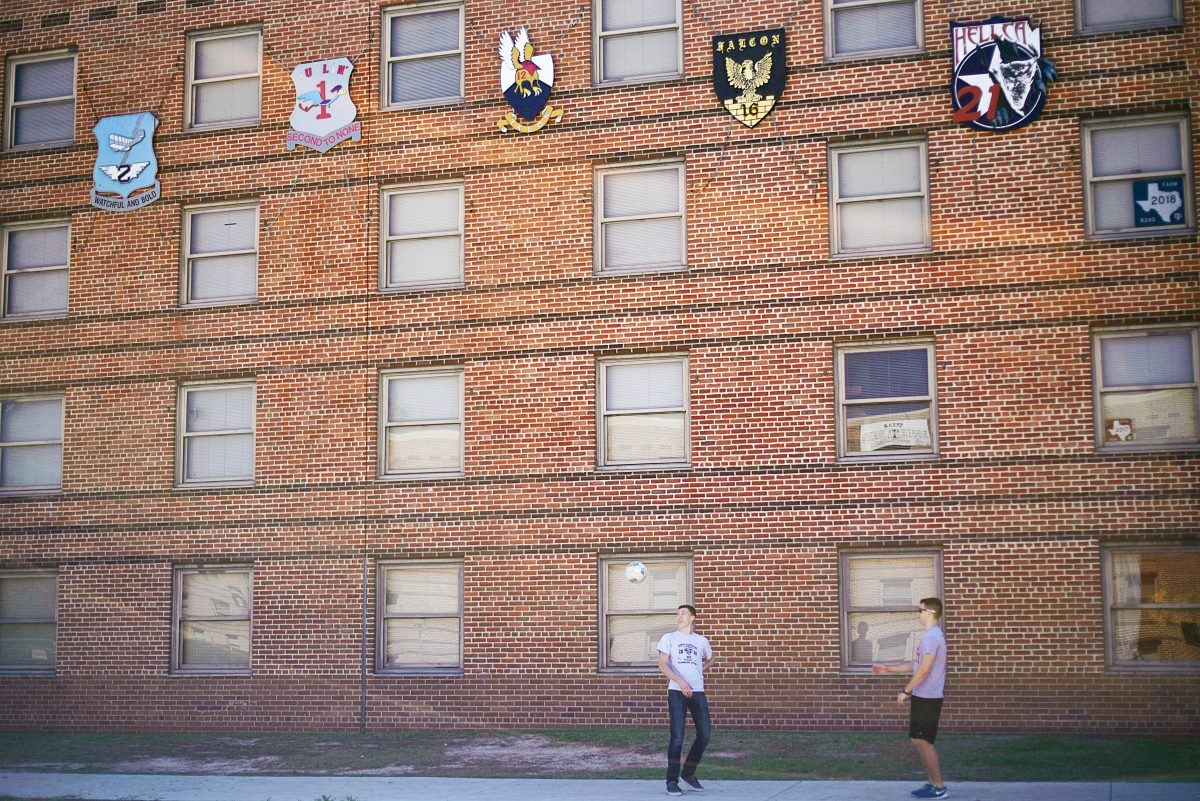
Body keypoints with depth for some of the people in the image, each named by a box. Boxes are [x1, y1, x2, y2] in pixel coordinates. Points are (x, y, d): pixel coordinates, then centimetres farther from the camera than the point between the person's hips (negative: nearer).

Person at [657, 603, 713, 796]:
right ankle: (672, 781, -3)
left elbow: (709, 659, 36)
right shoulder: (669, 638, 7)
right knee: (677, 737, -9)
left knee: (704, 735, 0)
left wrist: (696, 671, 15)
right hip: (677, 692, -3)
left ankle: (688, 773, 20)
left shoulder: (701, 640, 16)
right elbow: (662, 665, -5)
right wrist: (680, 680, -21)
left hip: (698, 692, 4)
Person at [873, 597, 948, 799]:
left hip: (927, 698, -10)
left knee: (923, 741, -6)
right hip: (923, 697, 10)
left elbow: (924, 670, -23)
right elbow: (916, 665, 23)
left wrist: (905, 691, -17)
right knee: (919, 740, 12)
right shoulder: (932, 635, 16)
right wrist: (887, 669, 21)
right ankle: (932, 783, 16)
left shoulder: (931, 636, -17)